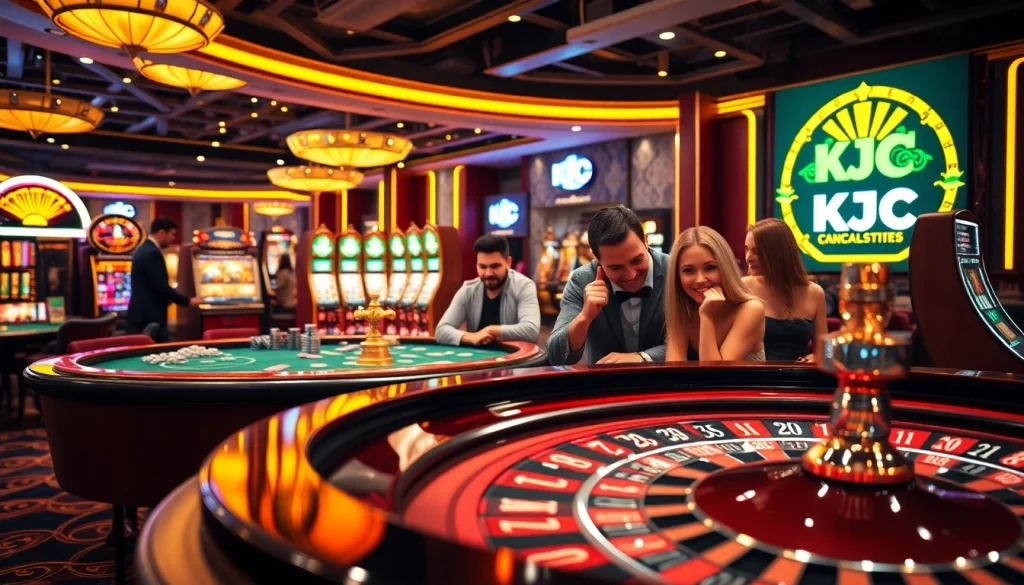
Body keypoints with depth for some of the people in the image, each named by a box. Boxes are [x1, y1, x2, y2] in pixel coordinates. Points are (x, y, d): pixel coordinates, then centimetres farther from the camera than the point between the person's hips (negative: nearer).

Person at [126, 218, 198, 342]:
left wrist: (167, 298, 22)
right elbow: (161, 286, -21)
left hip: (139, 316, 10)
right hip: (150, 318, -10)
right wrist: (187, 301, -13)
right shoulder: (153, 253, -17)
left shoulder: (141, 250, 14)